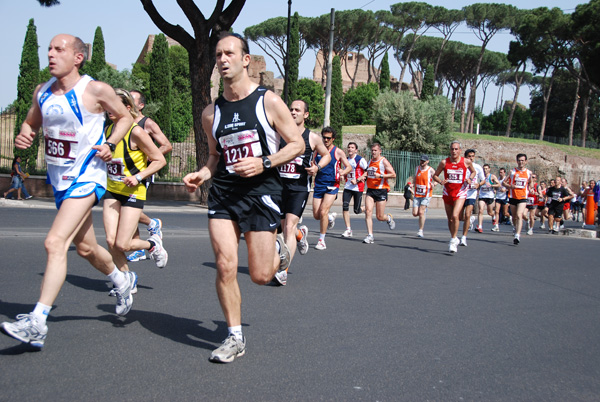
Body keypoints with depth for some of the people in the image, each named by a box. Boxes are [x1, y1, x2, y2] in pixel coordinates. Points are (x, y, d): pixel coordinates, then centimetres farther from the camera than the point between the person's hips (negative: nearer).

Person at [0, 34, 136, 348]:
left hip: (87, 178, -7)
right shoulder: (42, 92, 6)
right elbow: (31, 123, 19)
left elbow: (125, 117, 3)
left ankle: (37, 323, -18)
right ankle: (123, 281, 45)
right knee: (85, 247, 18)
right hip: (59, 178, 7)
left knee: (55, 242, -20)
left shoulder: (96, 90, -10)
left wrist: (110, 144, -13)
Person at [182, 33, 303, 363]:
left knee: (260, 276, 0)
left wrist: (263, 163, -16)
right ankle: (235, 338, 12)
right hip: (223, 193, 3)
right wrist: (201, 175, -1)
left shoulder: (268, 102, -4)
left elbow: (298, 145, -2)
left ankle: (276, 249, 37)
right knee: (225, 267, -6)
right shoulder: (211, 112, 8)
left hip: (261, 191, -3)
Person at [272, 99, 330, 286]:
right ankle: (301, 234, 50)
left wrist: (317, 167, -3)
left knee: (289, 226, -17)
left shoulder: (313, 138, 1)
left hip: (299, 188, -4)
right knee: (284, 227, 13)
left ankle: (283, 271, -20)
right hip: (280, 186, 4)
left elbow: (326, 155, 16)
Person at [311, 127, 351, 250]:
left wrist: (342, 172, -19)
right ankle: (331, 217, 36)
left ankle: (321, 240, -3)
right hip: (318, 185, 4)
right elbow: (313, 165, 20)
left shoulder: (338, 152, 1)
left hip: (332, 185, -4)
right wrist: (312, 170, -4)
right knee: (316, 215, 1)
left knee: (323, 212, -15)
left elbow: (349, 167, 2)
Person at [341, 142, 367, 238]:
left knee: (357, 210, 0)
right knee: (345, 206, -11)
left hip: (358, 187, -5)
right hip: (348, 186, 5)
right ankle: (348, 230, -5)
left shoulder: (360, 160, -9)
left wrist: (357, 180, -17)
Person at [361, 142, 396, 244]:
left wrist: (380, 175, -21)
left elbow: (393, 174, -13)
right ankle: (370, 236, -12)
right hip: (370, 190, 5)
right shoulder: (370, 161, 13)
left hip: (381, 191, -5)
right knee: (368, 211, -14)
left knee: (380, 217, 0)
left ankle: (389, 218, 36)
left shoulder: (384, 161, -7)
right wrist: (363, 176, 11)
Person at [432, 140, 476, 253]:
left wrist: (470, 179, -5)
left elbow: (473, 172, 15)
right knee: (450, 218, 12)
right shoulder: (444, 162, -4)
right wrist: (441, 181, -15)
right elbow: (435, 175, 5)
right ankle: (454, 239, 32)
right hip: (447, 192, 2)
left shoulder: (466, 162, -4)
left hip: (460, 193, -2)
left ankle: (453, 239, -6)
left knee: (455, 216, -20)